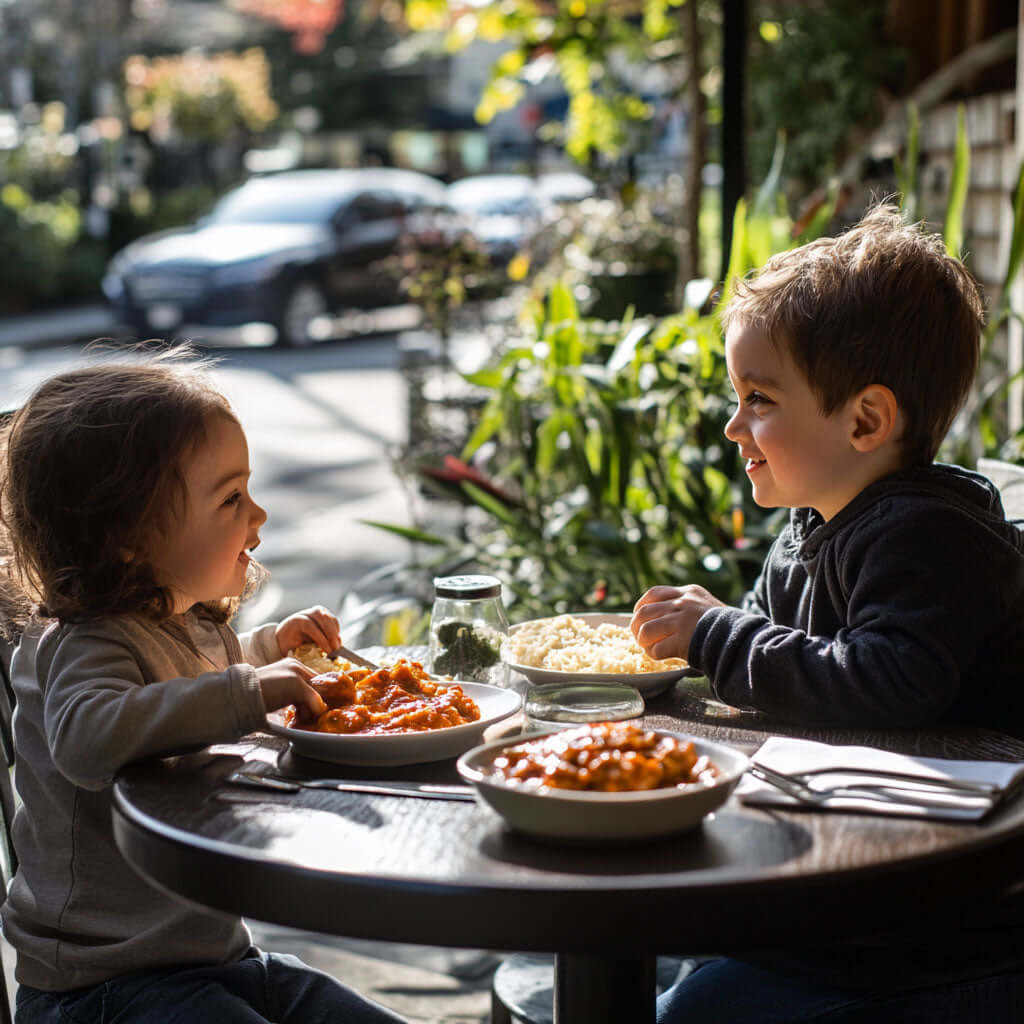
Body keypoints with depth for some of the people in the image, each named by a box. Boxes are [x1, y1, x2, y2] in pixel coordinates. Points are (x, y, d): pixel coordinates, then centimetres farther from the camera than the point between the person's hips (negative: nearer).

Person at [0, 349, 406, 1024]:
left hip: (221, 953, 9)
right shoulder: (86, 645, -21)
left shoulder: (195, 626, 8)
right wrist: (248, 691, -39)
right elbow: (86, 738, -44)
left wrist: (270, 646, 20)